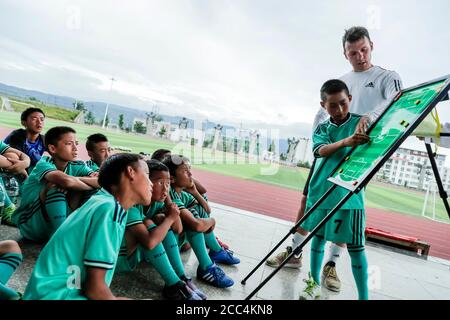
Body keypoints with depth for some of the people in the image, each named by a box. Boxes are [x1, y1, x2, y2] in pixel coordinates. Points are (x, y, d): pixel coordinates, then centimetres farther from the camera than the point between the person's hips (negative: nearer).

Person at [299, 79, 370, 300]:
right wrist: (345, 142, -34)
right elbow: (321, 151, -14)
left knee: (355, 246, 1)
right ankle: (314, 284, 31)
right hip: (321, 192, 3)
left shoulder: (361, 123, 1)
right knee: (318, 237, 14)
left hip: (350, 194, -3)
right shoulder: (321, 129, 5)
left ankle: (363, 297, 15)